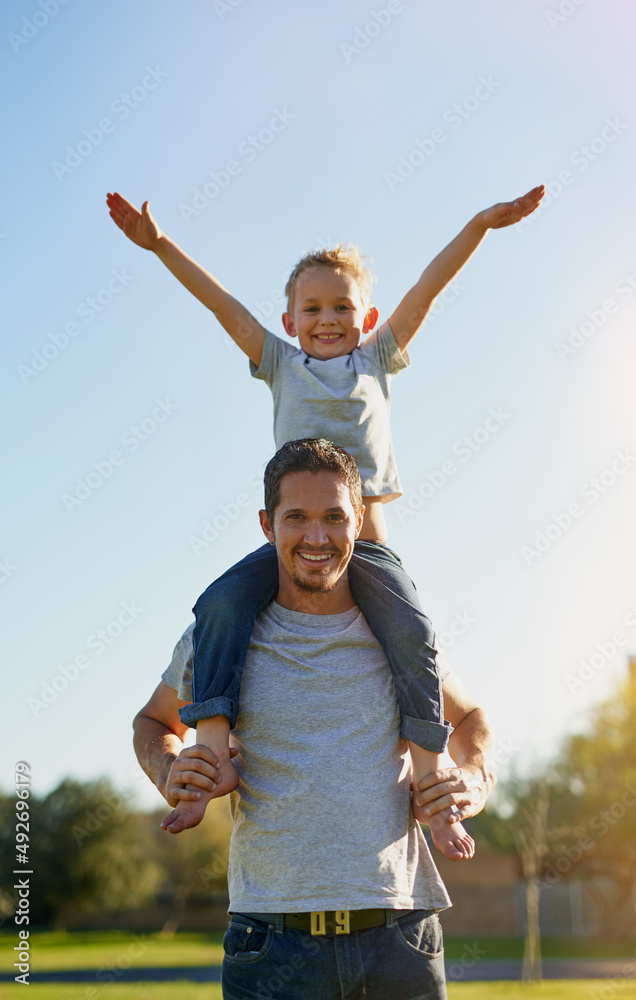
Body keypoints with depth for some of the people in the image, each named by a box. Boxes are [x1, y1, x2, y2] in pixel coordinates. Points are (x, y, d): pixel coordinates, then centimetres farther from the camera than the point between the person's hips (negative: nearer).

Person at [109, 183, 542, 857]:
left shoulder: (375, 360, 16)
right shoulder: (282, 365, 17)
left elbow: (425, 291, 11)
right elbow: (223, 304, 11)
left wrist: (480, 225, 6)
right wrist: (160, 246, 5)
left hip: (365, 537, -1)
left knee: (413, 635, -21)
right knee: (220, 605, -23)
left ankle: (429, 786, -14)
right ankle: (214, 756, -23)